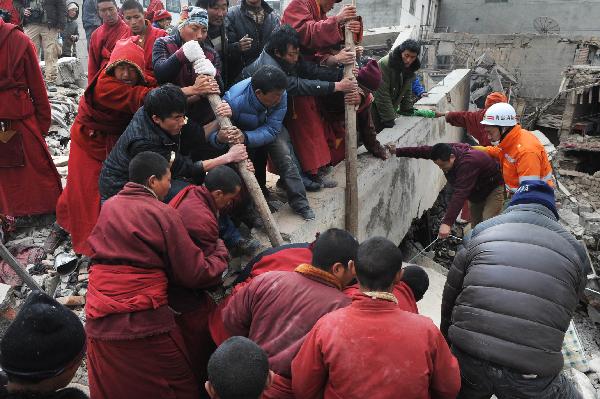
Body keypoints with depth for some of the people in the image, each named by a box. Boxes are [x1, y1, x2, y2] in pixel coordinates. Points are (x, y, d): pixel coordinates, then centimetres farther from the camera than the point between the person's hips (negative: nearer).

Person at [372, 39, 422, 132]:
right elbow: (382, 96, -25)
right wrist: (389, 121, -25)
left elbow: (407, 92, 16)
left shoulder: (410, 68, 2)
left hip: (390, 109, 7)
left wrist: (409, 110, 9)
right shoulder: (384, 64, -22)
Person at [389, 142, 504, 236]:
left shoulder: (468, 163, -42)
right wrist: (398, 151, -2)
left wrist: (447, 223, -52)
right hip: (475, 192, 8)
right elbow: (423, 151, -4)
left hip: (493, 189, -8)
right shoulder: (446, 150, -18)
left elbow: (460, 194, -48)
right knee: (475, 226, 6)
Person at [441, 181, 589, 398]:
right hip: (531, 375, -1)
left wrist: (447, 340, 27)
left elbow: (450, 295, 12)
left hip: (467, 358, 2)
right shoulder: (575, 249, 7)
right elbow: (565, 313, 13)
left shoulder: (481, 232, 6)